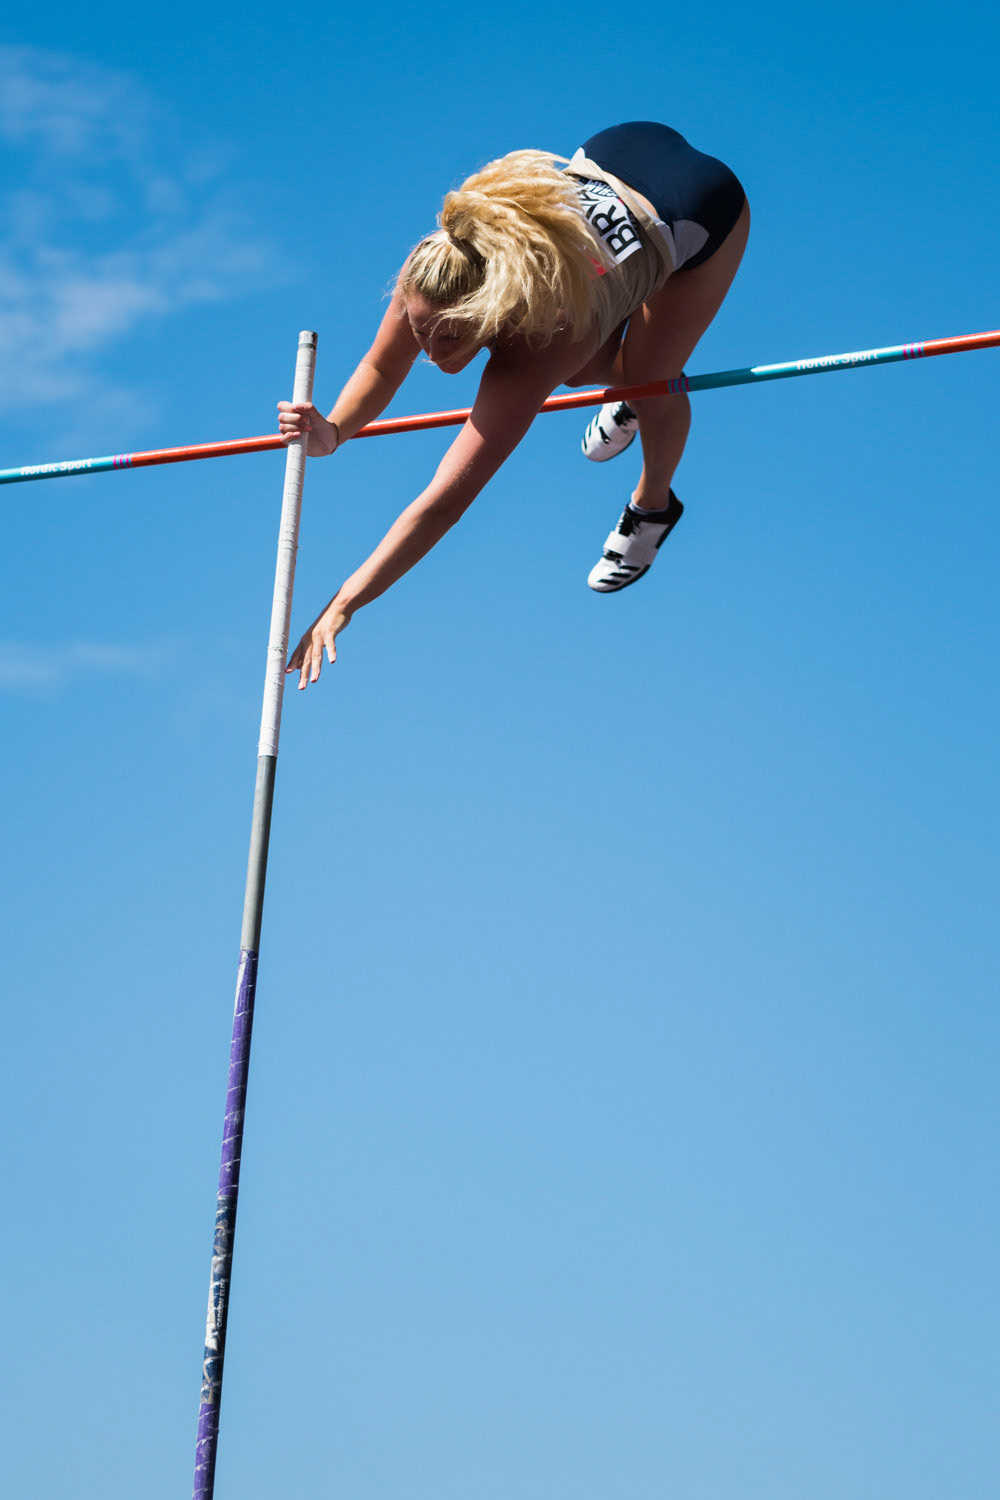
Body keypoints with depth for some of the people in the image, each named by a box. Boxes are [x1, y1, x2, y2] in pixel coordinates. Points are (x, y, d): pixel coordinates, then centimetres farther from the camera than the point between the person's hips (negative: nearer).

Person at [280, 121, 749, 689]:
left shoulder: (527, 354, -41)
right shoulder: (433, 283, -27)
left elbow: (445, 503, -42)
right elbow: (380, 370, -7)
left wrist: (343, 605, -43)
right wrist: (333, 432, -29)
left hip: (699, 206, -5)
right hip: (613, 157, 5)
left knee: (650, 387, -4)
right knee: (582, 369, 10)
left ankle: (654, 506, 30)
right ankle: (625, 394, 47)